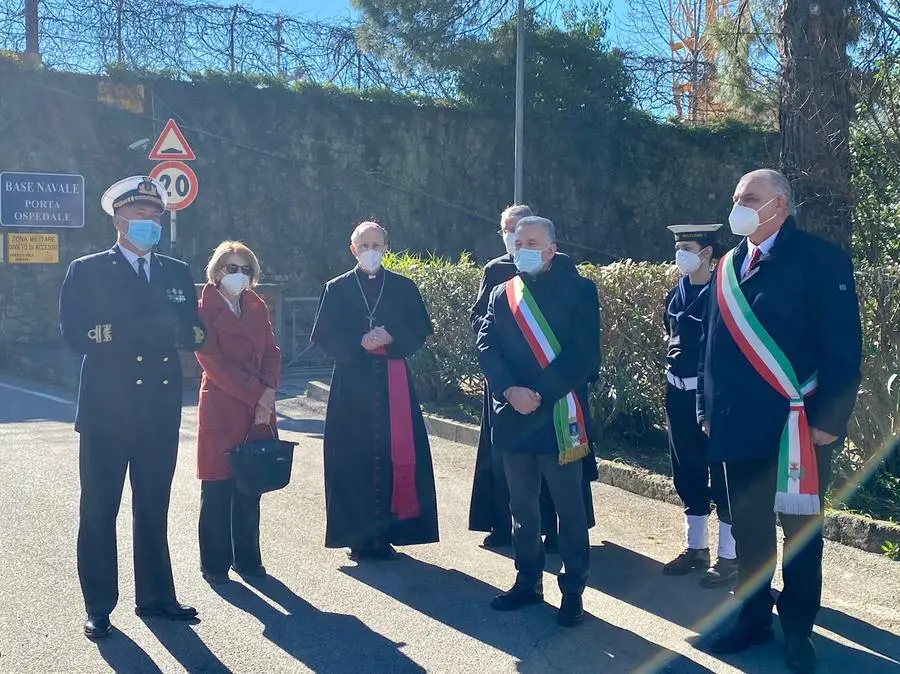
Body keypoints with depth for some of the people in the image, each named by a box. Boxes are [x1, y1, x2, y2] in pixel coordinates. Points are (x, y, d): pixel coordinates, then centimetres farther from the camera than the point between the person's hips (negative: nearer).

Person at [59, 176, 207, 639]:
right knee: (99, 509, 2)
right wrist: (129, 331, -20)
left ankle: (155, 596, 22)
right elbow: (73, 334, -8)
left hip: (160, 410, 3)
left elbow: (196, 334, 9)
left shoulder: (177, 272, 14)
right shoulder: (87, 271, 3)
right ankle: (99, 607, 12)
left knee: (154, 508, 11)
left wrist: (175, 330, -14)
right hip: (106, 409, -3)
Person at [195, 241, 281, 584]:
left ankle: (247, 559, 20)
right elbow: (213, 362, -11)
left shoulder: (258, 308, 14)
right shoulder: (205, 310, -4)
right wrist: (256, 394, -14)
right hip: (221, 411, -5)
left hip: (259, 411, 5)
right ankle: (214, 564, 10)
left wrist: (268, 393, -8)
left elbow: (271, 353, 9)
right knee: (217, 490, 1)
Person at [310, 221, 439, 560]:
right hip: (352, 384, -1)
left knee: (395, 456, -4)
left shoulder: (404, 288, 9)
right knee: (354, 459, -3)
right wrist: (360, 343, -15)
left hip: (394, 383, 1)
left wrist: (391, 338, -13)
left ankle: (386, 532, 6)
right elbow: (326, 339, 1)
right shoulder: (336, 289, 6)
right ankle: (358, 535, 5)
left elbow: (419, 332, 5)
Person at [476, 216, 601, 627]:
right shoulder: (501, 295, 12)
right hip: (513, 416, 4)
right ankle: (527, 582, 25)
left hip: (560, 416, -4)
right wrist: (511, 391, -15)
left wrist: (539, 394, -17)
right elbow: (486, 347, 1)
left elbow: (584, 354, -10)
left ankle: (573, 591, 14)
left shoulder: (578, 290, -1)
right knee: (522, 508, 13)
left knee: (569, 509, 4)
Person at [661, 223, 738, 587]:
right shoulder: (675, 294, 9)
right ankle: (696, 547, 26)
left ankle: (729, 557, 8)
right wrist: (673, 377, 14)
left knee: (722, 474, -1)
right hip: (678, 392, 7)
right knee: (687, 472, 13)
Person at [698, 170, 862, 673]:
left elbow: (844, 346, -11)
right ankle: (754, 618, 27)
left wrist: (829, 419, -14)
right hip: (739, 424, 5)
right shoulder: (727, 268, 11)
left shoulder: (822, 260, -8)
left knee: (801, 529, 8)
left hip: (797, 424, -5)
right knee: (748, 528, 13)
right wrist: (708, 408, 13)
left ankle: (798, 629, 21)